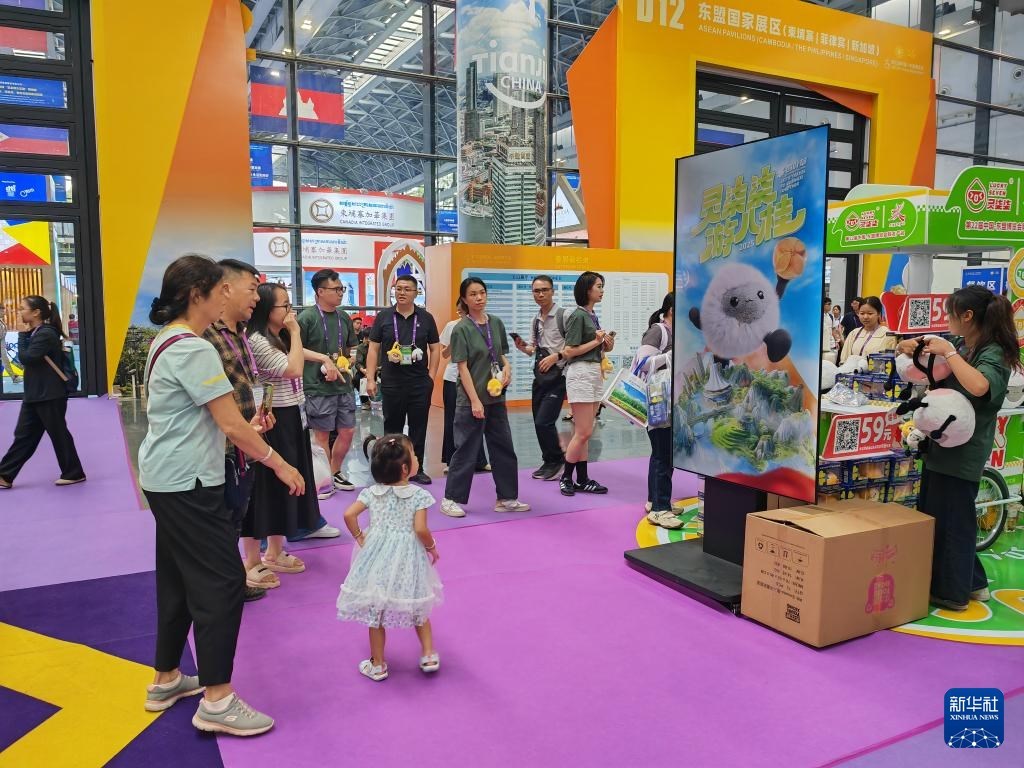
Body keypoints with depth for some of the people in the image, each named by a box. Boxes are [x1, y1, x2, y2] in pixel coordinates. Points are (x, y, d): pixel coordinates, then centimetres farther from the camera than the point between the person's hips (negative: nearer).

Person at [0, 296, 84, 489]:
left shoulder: (46, 334, -16)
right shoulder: (36, 333, 13)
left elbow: (25, 358, -21)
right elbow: (26, 358, 9)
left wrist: (22, 335, -11)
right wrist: (25, 335, -2)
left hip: (50, 395, -9)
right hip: (34, 394, 9)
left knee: (59, 434, 1)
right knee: (23, 435, 11)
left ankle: (74, 473, 13)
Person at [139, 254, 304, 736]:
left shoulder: (167, 342, 12)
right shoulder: (194, 349, -19)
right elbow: (233, 426, -21)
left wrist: (244, 430, 8)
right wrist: (280, 465, -12)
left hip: (166, 478, 10)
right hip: (188, 482, -10)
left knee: (179, 577, 18)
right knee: (221, 580, -5)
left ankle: (166, 680, 30)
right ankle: (217, 701, 3)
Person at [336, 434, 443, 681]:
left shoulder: (372, 492, -4)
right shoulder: (419, 495, -14)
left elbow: (349, 515, -11)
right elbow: (420, 529, -21)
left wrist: (359, 537, 4)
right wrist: (432, 547, -3)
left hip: (378, 556, 2)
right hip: (407, 558, -2)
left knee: (376, 612, 14)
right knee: (418, 610, 19)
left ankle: (378, 665, 23)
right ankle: (429, 656, 23)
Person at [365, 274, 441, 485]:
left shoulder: (426, 318, 4)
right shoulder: (383, 316, 2)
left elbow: (435, 349, 9)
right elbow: (373, 349, 3)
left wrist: (431, 376, 1)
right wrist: (370, 379, -4)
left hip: (420, 383, 1)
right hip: (391, 383, -1)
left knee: (418, 428, 7)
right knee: (392, 428, 9)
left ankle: (416, 469, 19)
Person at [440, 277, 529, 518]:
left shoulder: (496, 323, 7)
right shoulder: (462, 329, -8)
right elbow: (463, 367, -11)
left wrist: (507, 367, -3)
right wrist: (475, 401, -16)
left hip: (496, 396, 6)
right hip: (470, 400, -6)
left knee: (504, 448, 11)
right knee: (466, 450, 1)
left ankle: (507, 498, 23)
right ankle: (452, 499, 14)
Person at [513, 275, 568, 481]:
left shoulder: (563, 315, -8)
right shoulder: (536, 320, 13)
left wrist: (556, 356, -21)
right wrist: (522, 347, 0)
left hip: (557, 376, -7)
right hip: (539, 375, 7)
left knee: (544, 422, -12)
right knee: (539, 422, 11)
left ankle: (557, 460, 9)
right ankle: (549, 462, 27)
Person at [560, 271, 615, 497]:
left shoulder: (593, 316, 15)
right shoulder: (578, 316, -11)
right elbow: (568, 352, -16)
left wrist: (607, 344, 2)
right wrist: (597, 341, -11)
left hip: (595, 373, 9)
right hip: (580, 373, -9)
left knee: (581, 432, 10)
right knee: (584, 433, -6)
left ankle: (582, 480, 14)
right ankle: (566, 477, 8)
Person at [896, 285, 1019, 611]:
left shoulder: (994, 355, -16)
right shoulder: (959, 345, 6)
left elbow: (978, 386, -38)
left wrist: (949, 352, -28)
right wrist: (911, 346, -2)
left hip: (962, 451, -9)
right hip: (941, 444, 9)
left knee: (951, 520, 2)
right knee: (931, 515, 17)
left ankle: (953, 593, 18)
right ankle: (972, 582, 32)